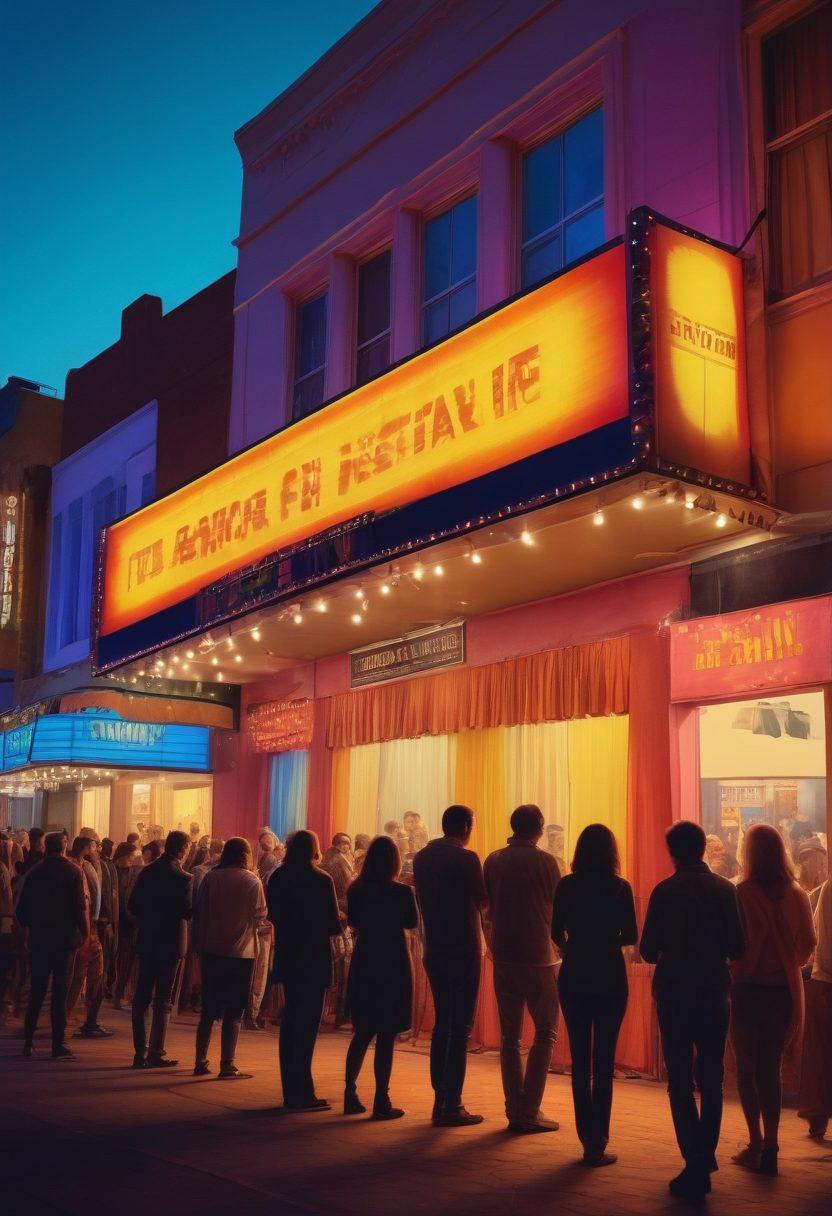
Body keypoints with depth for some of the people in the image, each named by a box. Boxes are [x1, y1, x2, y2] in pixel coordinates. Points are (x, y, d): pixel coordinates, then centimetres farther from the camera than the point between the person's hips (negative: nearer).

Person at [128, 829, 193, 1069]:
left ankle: (140, 1052, 14)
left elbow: (132, 905, 6)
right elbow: (188, 911, -17)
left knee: (142, 996, 11)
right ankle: (156, 1053, 3)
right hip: (171, 941, -5)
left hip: (147, 939, 5)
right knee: (163, 999, 2)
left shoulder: (147, 872, 4)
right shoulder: (182, 878, -14)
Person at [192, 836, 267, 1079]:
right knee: (233, 1012, 3)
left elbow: (199, 912, 3)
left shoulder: (211, 878, 0)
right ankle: (227, 1066, 2)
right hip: (241, 951, -4)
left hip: (212, 950, 4)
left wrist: (199, 945, 11)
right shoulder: (252, 881, -9)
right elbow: (260, 916, -6)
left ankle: (201, 1062, 17)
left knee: (209, 1009, 13)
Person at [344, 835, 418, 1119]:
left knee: (362, 1032, 16)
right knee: (386, 1036, 1)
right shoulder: (402, 892, -14)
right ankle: (381, 1101, 4)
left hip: (363, 962, 4)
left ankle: (350, 1095, 18)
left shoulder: (356, 890, -2)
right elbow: (412, 923, -1)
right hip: (393, 964, -4)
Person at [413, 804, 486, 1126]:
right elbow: (482, 900, -8)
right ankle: (452, 1107, -1)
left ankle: (440, 1100, 17)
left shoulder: (421, 857, 7)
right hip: (463, 951, -7)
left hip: (434, 951, 7)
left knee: (442, 1024, 14)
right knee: (460, 1027, -2)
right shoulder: (465, 858, -13)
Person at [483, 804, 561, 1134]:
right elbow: (558, 909, 0)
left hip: (503, 958, 4)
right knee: (545, 1033, 6)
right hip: (538, 957, -4)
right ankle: (529, 1110, 0)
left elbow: (486, 909, 9)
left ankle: (515, 1110, 11)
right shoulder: (545, 861, -8)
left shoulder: (493, 861, 4)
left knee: (509, 1036, 10)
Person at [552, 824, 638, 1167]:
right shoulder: (620, 888, -9)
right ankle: (598, 1143, 5)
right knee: (604, 1061, 4)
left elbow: (557, 933, 2)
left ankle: (588, 1138, 17)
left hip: (574, 978, 2)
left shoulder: (566, 886, -4)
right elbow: (631, 936, -6)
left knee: (579, 1059, 11)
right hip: (610, 980, -2)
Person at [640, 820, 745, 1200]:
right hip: (714, 993, 3)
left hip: (674, 993, -3)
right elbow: (737, 948, -4)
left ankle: (696, 1168, -2)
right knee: (711, 1079, 17)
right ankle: (706, 1157, 26)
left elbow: (648, 950, -10)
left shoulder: (665, 891, -11)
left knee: (680, 1082, 3)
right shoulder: (725, 890, -4)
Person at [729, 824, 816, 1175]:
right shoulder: (797, 895, -3)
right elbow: (808, 943, 4)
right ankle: (770, 1147, 11)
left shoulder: (742, 894, -14)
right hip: (784, 989, 3)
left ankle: (756, 1144, 7)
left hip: (748, 988, -3)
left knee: (747, 1067, 10)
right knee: (771, 1067, 12)